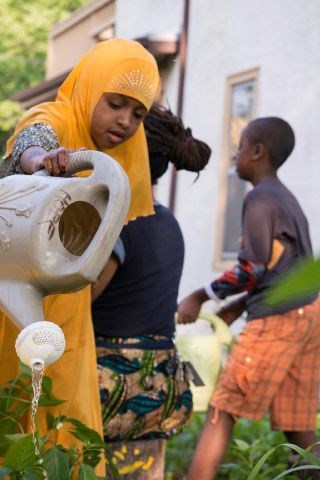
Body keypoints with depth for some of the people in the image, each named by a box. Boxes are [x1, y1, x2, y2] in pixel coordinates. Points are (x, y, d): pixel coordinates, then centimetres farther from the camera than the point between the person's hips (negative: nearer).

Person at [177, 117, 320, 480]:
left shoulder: (260, 198, -7)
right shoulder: (287, 199, 20)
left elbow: (251, 270, -12)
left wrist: (199, 297, -2)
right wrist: (237, 308, 15)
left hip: (278, 319, -9)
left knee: (221, 412, -6)